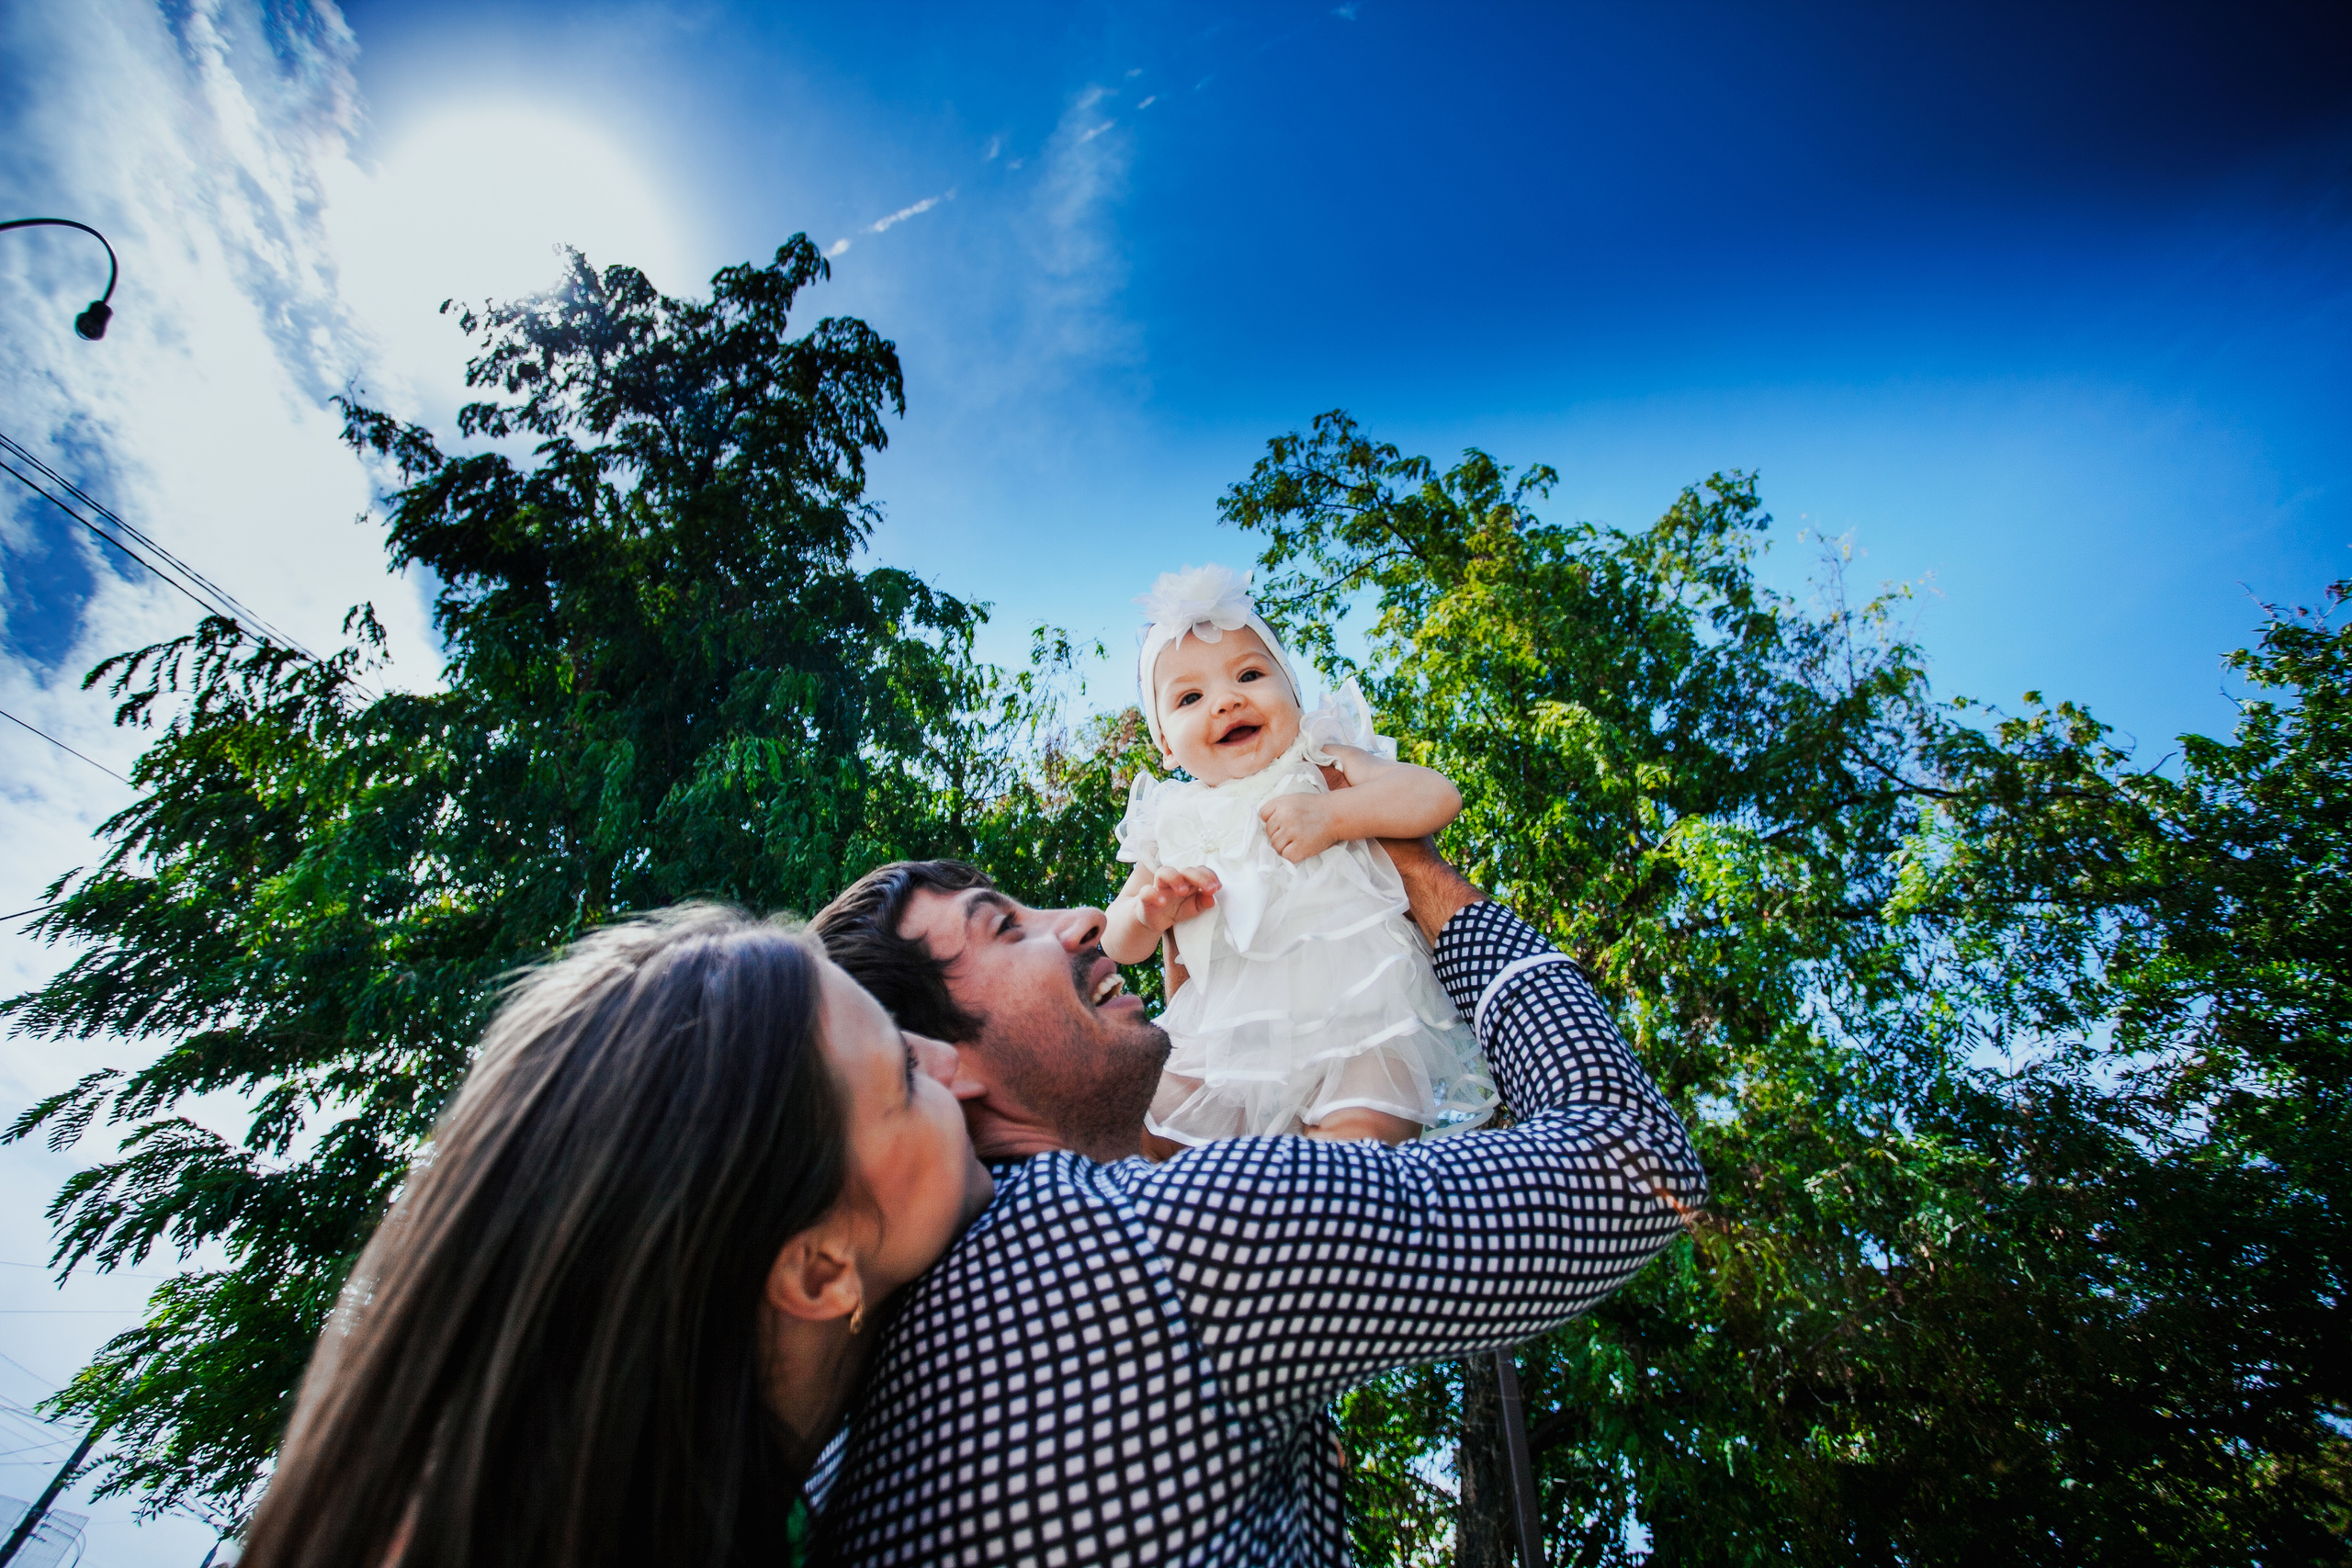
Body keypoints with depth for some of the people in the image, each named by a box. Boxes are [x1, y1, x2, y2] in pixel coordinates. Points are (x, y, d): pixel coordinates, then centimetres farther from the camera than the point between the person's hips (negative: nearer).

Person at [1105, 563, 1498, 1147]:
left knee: (1358, 1134, -27)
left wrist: (1331, 815, -21)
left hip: (1360, 1014, -3)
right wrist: (1147, 912, -9)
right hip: (1228, 1033, 4)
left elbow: (1438, 795, -10)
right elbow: (1117, 944, 15)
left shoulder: (1322, 767, 3)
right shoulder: (1172, 822, 11)